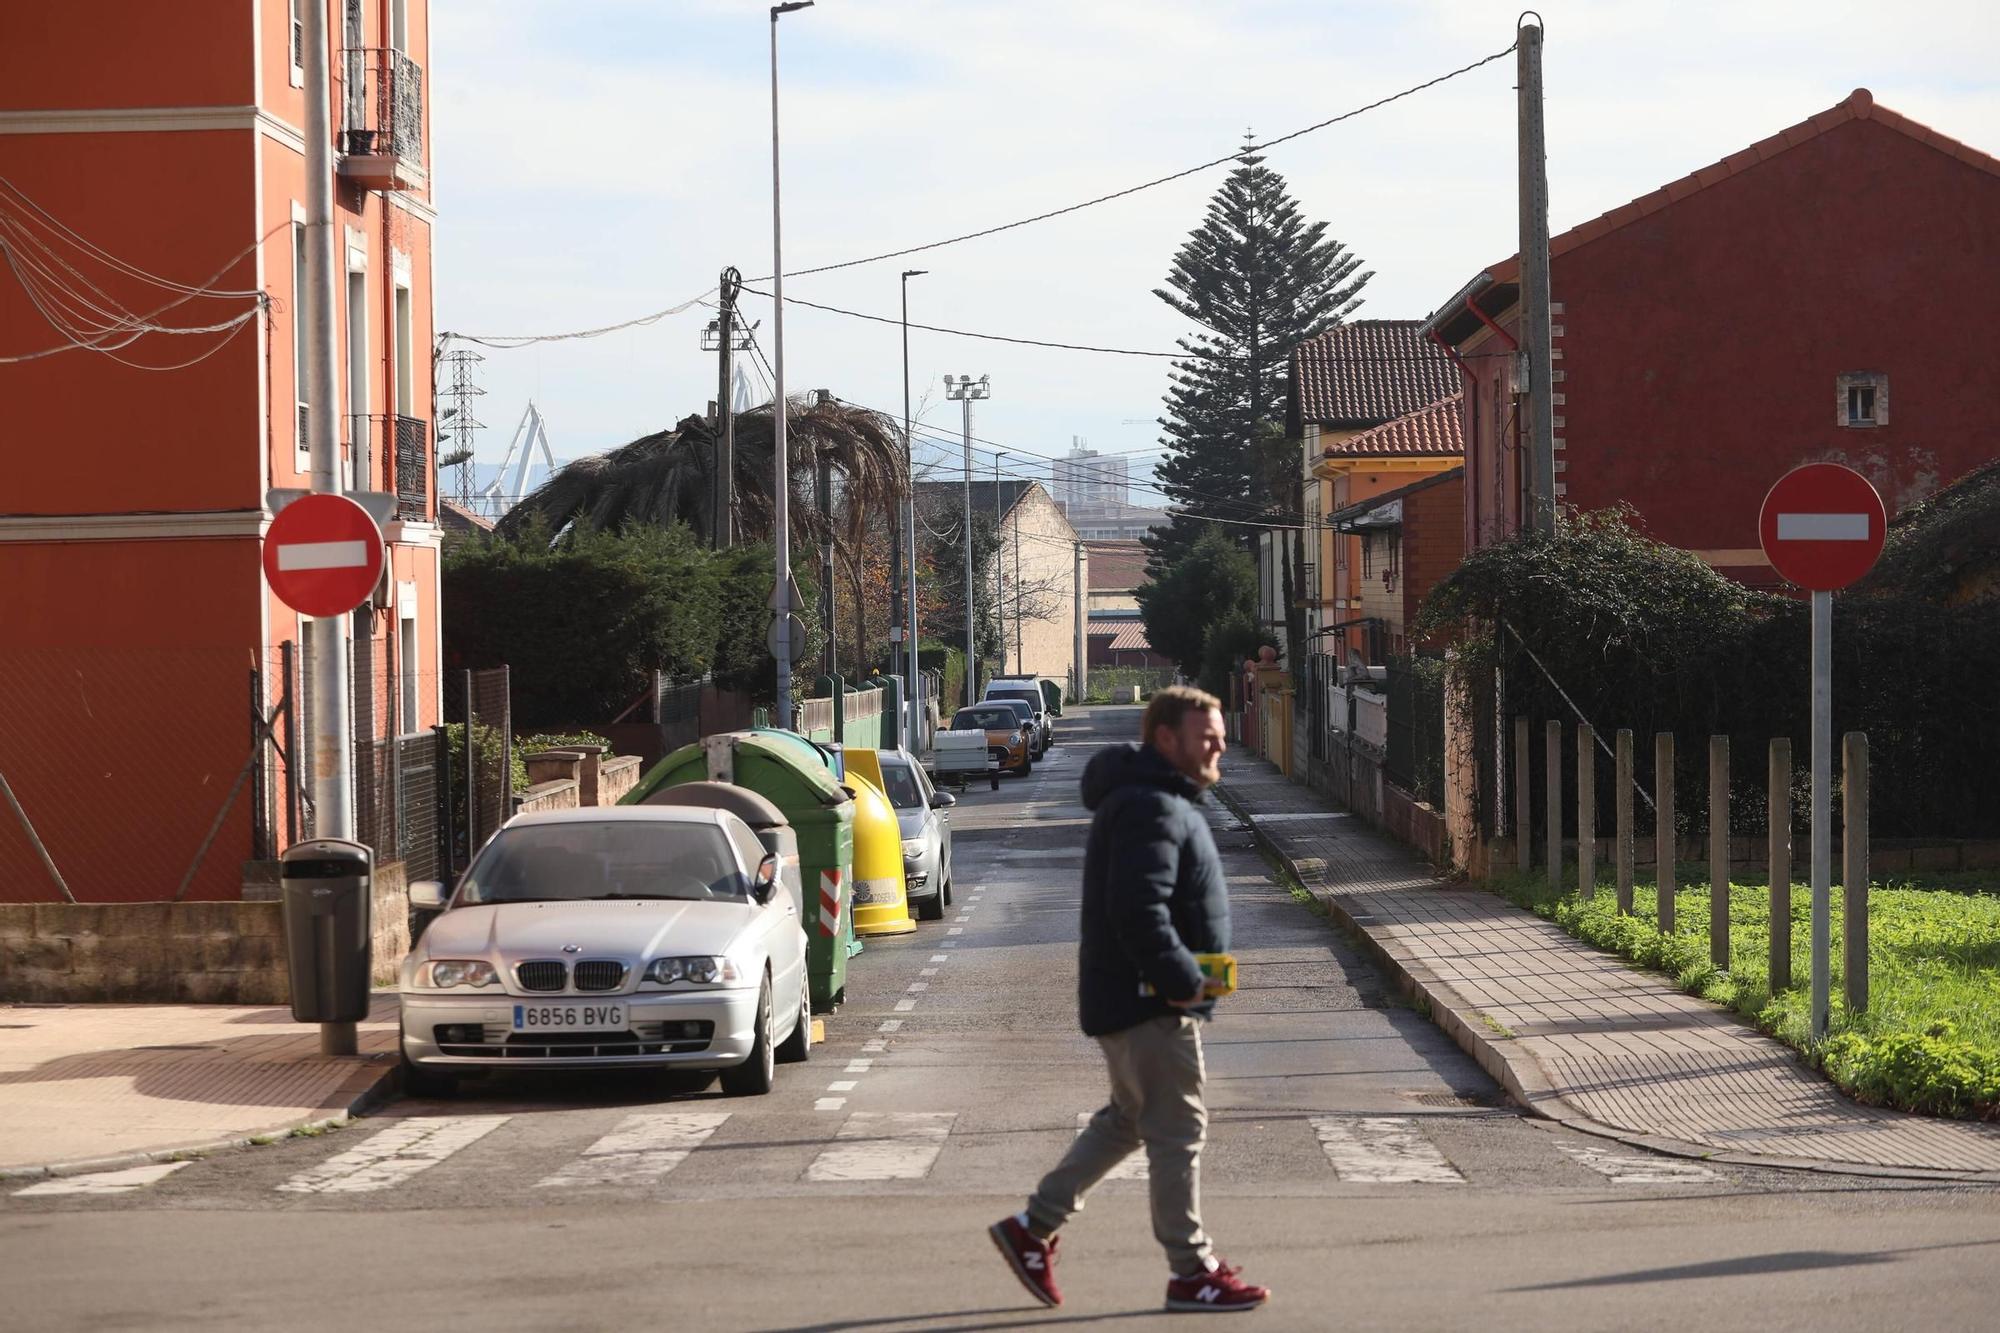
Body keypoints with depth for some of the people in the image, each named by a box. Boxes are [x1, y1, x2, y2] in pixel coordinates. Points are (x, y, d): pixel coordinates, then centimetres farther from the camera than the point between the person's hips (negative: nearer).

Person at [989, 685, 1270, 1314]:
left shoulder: (1165, 801, 17)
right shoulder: (1152, 809, -19)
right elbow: (1138, 910, -28)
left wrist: (1186, 976, 16)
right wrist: (1183, 979, -23)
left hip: (1131, 998, 11)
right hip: (1150, 1003, -11)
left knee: (1127, 1119, 19)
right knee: (1176, 1130, -3)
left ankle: (1034, 1226, 23)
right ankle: (1192, 1272, 5)